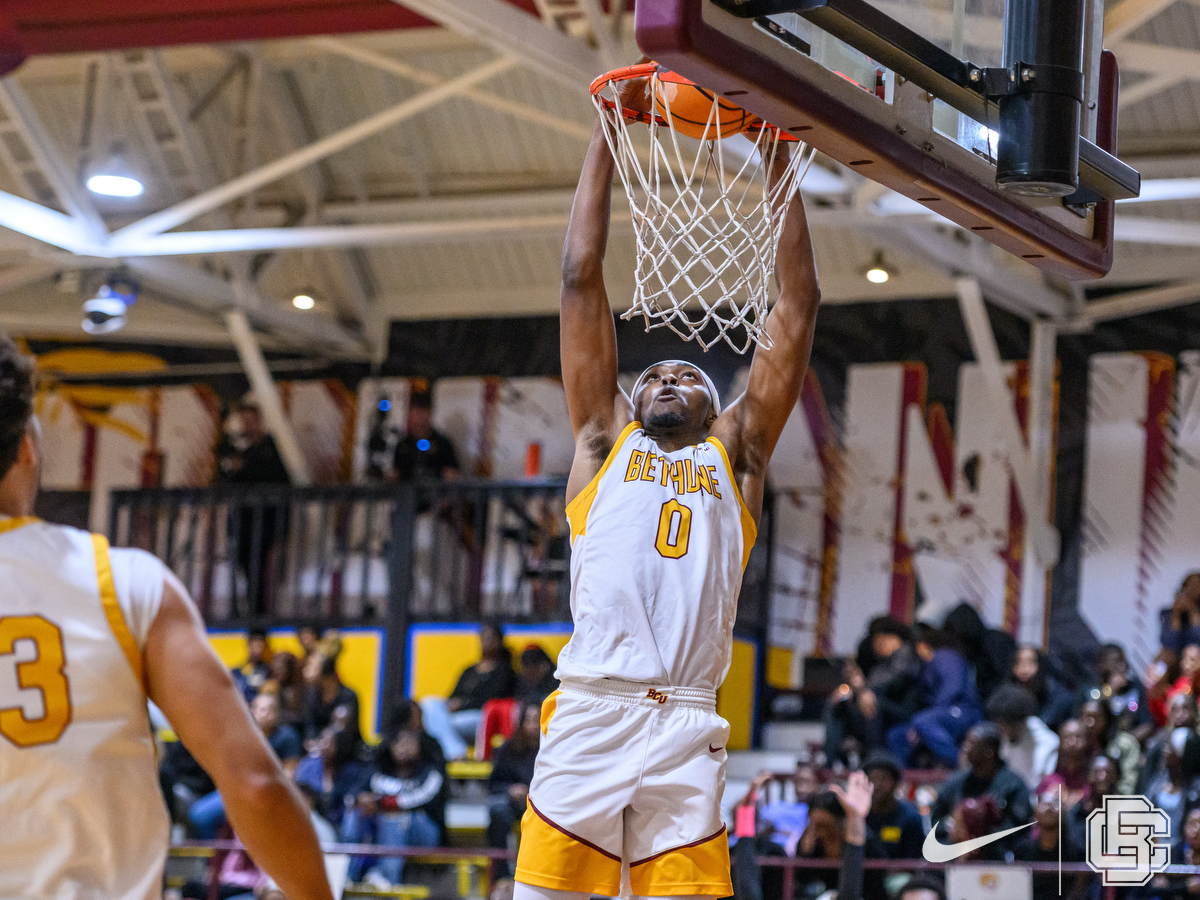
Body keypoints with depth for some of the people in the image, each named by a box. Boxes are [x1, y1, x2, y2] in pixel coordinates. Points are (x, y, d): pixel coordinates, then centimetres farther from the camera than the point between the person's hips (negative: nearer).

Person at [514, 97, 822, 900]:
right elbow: (582, 278, 20)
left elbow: (798, 305, 20)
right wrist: (606, 138, 20)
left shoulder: (735, 450, 23)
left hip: (687, 730, 1)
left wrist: (782, 163, 19)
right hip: (589, 715, 0)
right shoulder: (606, 437, 22)